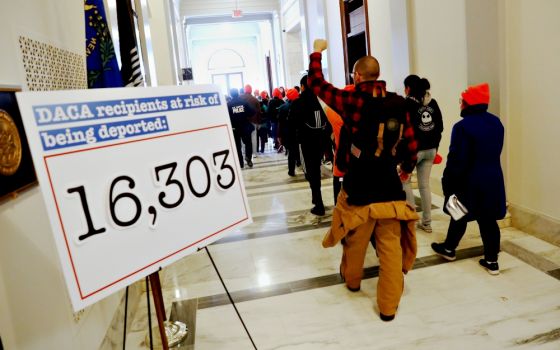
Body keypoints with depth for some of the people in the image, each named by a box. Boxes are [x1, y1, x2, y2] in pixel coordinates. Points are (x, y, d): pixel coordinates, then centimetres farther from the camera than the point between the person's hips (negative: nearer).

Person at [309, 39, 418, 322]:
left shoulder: (352, 101, -10)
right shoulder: (398, 103, 0)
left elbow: (316, 84, 1)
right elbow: (410, 143, 5)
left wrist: (317, 52, 16)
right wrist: (407, 166, 24)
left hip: (359, 188, -2)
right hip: (390, 188, 2)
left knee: (355, 240, 20)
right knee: (391, 247, 8)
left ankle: (351, 279, 44)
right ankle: (388, 305, 14)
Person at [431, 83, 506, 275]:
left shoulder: (463, 126, -19)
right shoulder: (496, 123, 5)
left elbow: (456, 159, -19)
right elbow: (495, 151, 16)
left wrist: (447, 182, -11)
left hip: (469, 181, -6)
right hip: (493, 179, 6)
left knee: (460, 216, 12)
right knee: (488, 219, 10)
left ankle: (449, 249, 32)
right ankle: (492, 261, 15)